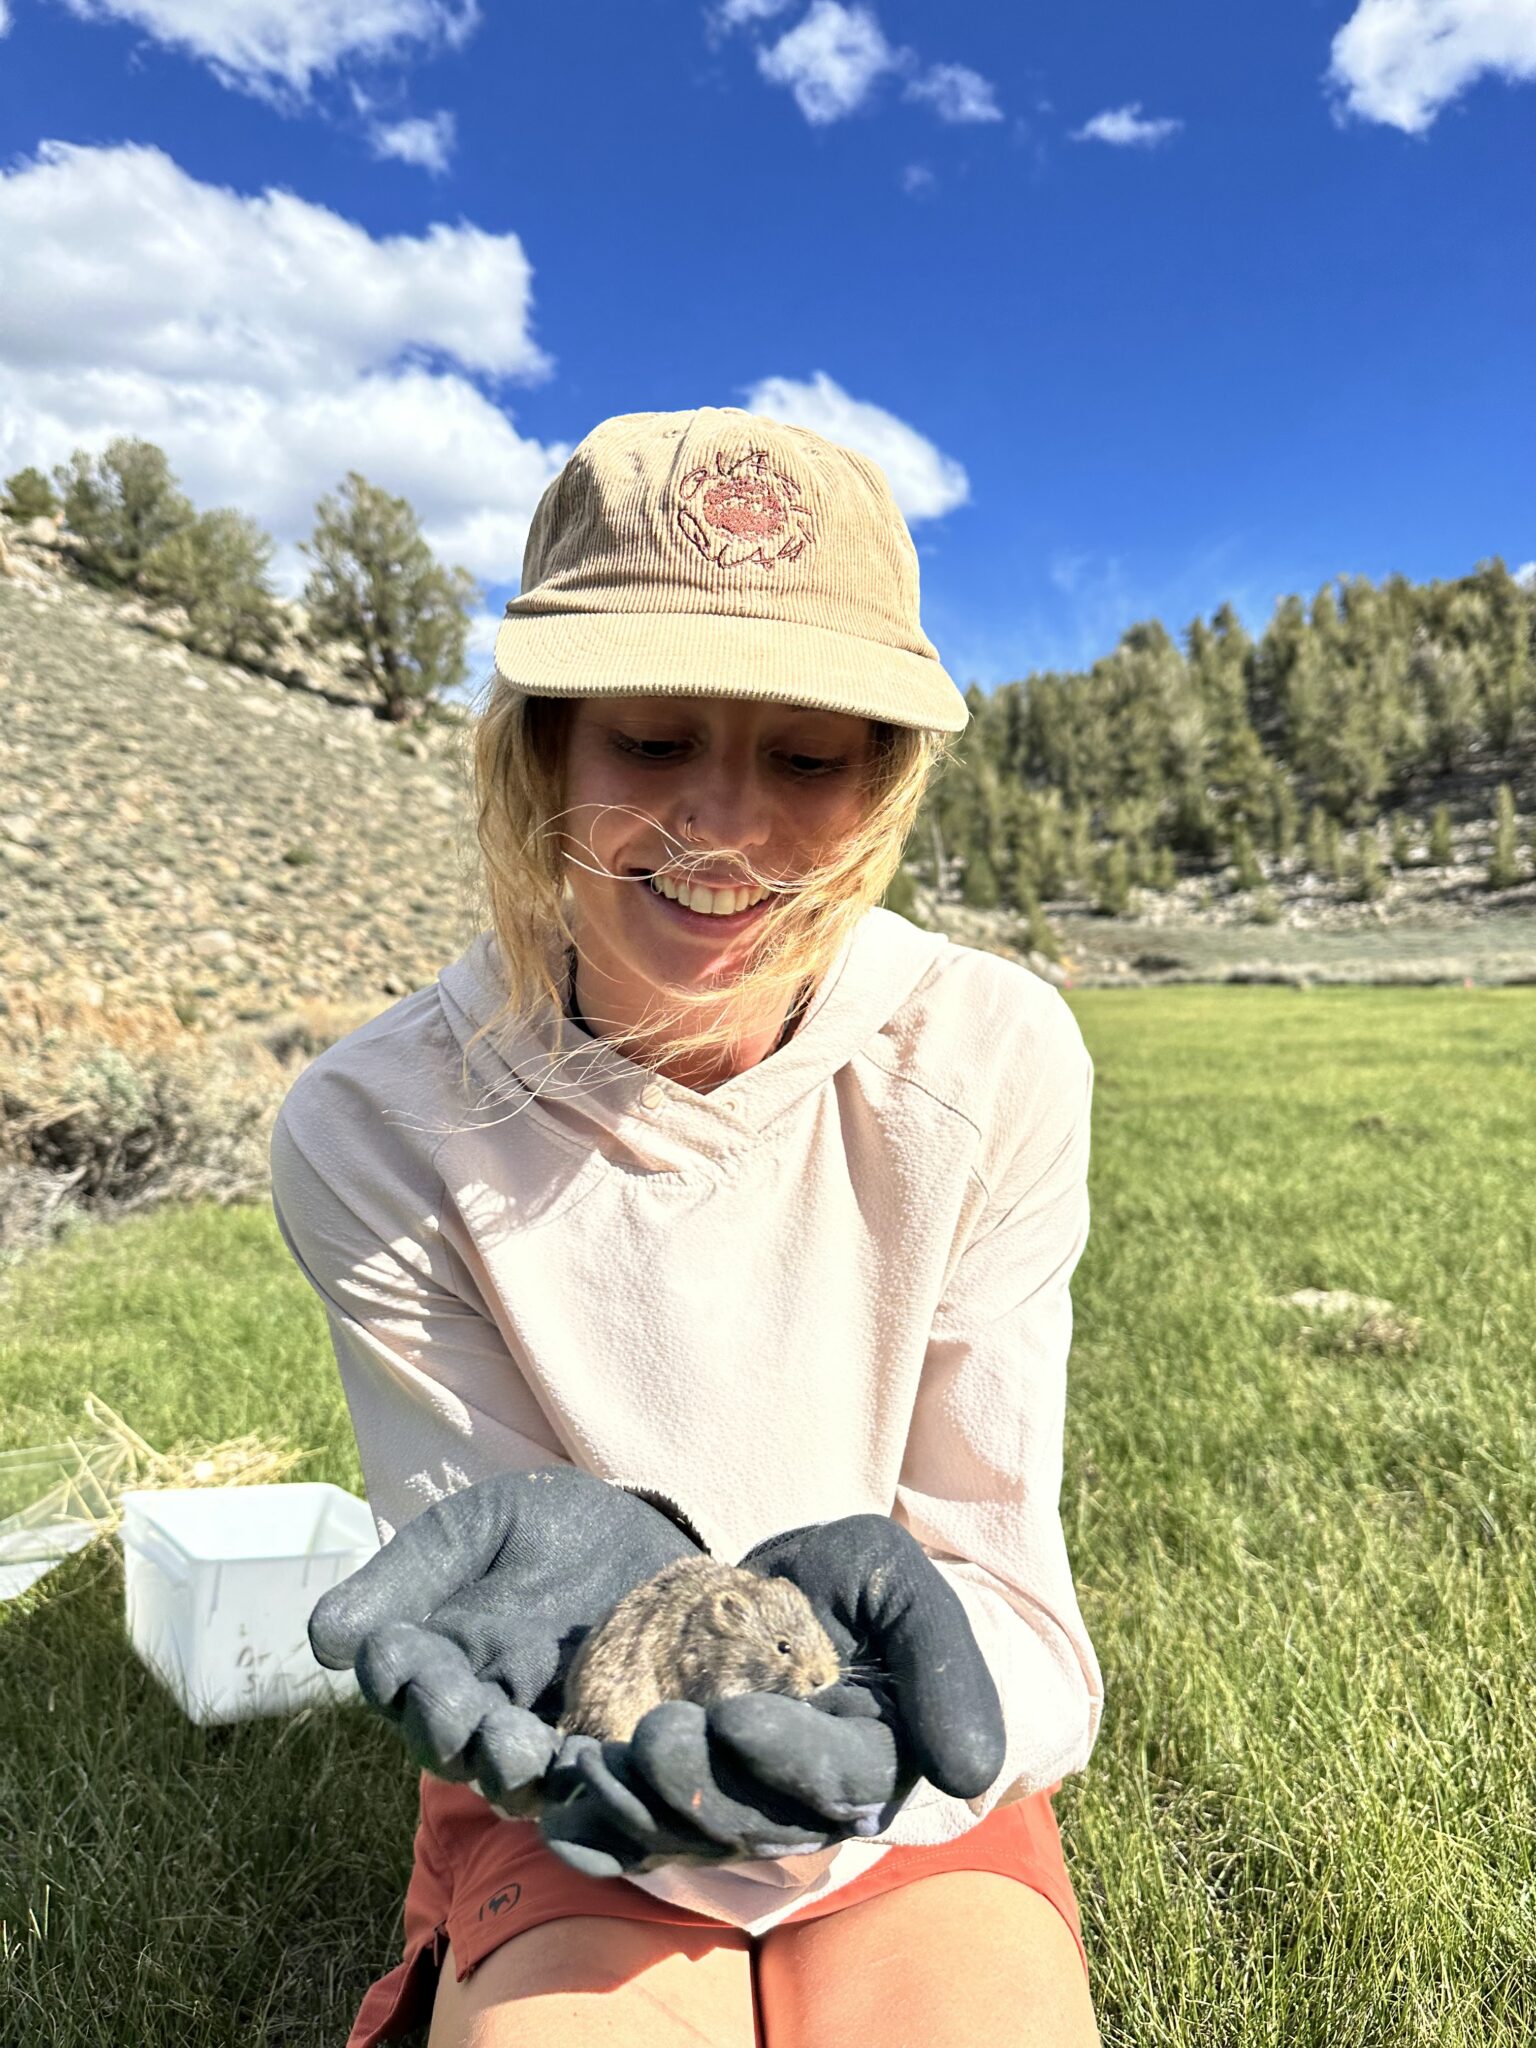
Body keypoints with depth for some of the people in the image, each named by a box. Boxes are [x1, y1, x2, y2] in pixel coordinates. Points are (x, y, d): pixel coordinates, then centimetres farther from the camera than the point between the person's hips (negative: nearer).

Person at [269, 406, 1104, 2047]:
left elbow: (1013, 1589, -13)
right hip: (569, 1792, 0)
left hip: (903, 1785, 1)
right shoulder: (373, 1130, -18)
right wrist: (590, 1569, -35)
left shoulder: (996, 1064, -17)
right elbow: (485, 1525, -12)